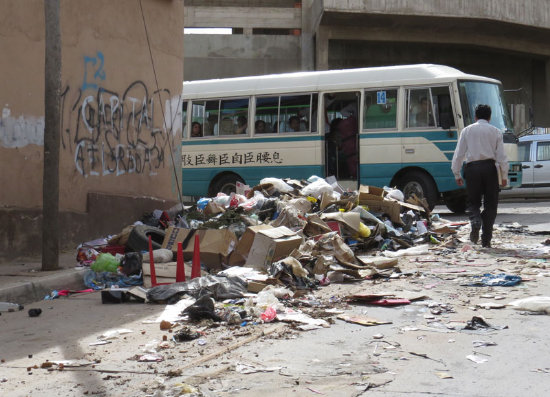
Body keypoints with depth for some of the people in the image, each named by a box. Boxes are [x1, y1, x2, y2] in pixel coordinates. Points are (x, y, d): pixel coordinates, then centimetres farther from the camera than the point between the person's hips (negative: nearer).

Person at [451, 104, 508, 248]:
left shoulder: (467, 130, 8)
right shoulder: (495, 131, 8)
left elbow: (458, 154, 5)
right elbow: (501, 156, 3)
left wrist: (457, 174, 11)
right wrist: (504, 176, 9)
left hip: (472, 168, 0)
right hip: (489, 168, 0)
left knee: (473, 202, 13)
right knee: (490, 204, 7)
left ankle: (475, 222, -19)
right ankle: (486, 240, 3)